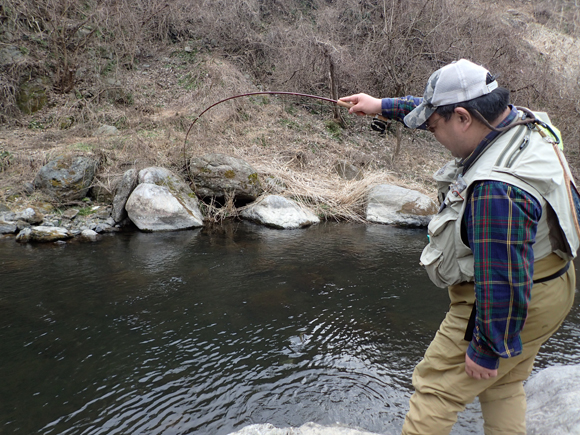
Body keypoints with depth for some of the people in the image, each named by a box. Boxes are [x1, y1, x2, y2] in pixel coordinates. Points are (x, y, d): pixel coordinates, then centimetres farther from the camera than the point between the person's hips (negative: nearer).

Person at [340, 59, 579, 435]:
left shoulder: (497, 190, -36)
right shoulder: (523, 122, -5)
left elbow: (504, 282, -32)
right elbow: (444, 108, 10)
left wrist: (487, 349, -19)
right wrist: (382, 106, 17)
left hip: (501, 306, -10)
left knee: (436, 389, 6)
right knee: (504, 388, 25)